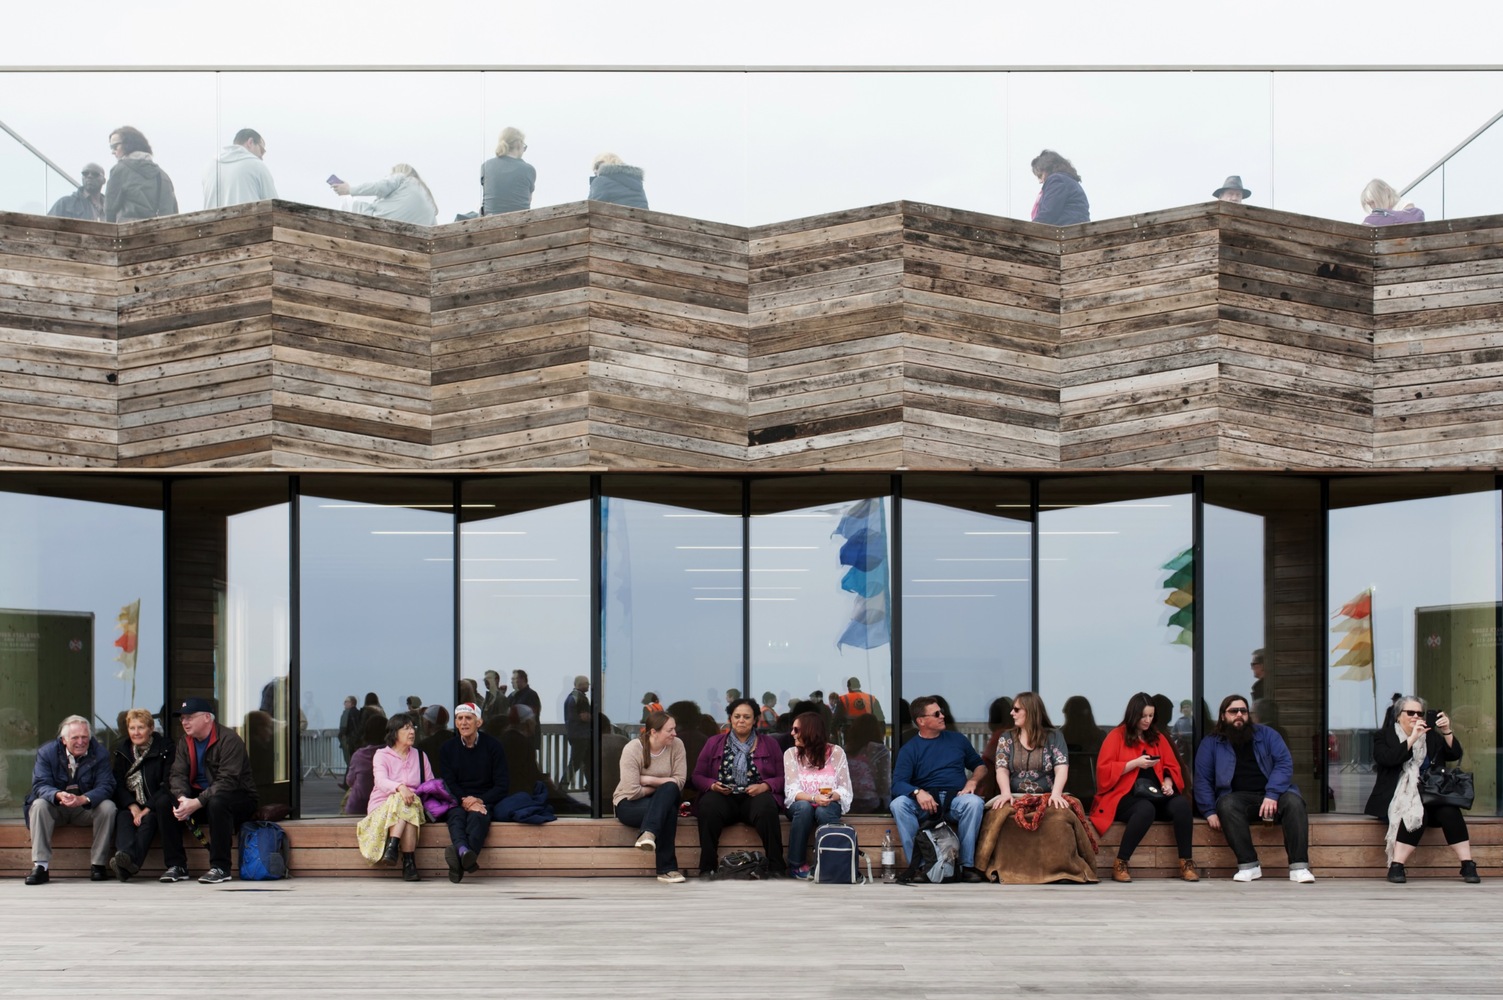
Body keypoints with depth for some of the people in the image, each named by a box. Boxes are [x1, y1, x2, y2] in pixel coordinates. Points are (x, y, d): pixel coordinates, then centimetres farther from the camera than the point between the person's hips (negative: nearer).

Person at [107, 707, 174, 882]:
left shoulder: (164, 748, 0)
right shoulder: (121, 750, 12)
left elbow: (167, 785, -8)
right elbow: (117, 784, 5)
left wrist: (147, 809, -19)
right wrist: (132, 806, -13)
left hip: (153, 806, -3)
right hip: (129, 805, 3)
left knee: (148, 820, -34)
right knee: (123, 818, -30)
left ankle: (130, 862, -58)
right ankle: (124, 856, -58)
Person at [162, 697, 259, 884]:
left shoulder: (229, 739, -17)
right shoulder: (185, 743, 7)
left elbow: (227, 781, -26)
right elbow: (178, 774, -4)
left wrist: (197, 802, -34)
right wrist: (182, 798, -26)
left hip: (239, 798, -7)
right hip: (200, 795, 7)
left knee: (217, 802, -38)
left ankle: (220, 867, -32)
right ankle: (176, 866, -13)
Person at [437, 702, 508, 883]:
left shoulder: (492, 746, 5)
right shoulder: (447, 749, 11)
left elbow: (501, 786, 1)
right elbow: (448, 784, 2)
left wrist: (479, 801, -16)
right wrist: (466, 801, -18)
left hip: (485, 801, -1)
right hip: (457, 801, 1)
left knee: (477, 816, -35)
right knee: (456, 816, -34)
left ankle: (460, 857, -66)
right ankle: (464, 852, -66)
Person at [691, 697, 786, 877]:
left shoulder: (768, 744, 16)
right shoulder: (714, 743, 18)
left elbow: (782, 778, 8)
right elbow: (697, 776, 14)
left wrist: (764, 786, -13)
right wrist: (712, 785, -8)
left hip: (755, 796, -1)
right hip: (723, 796, 1)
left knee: (766, 807, -36)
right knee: (708, 806, -34)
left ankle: (775, 868, -33)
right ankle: (707, 868, -31)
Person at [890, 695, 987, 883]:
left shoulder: (957, 740, 17)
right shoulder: (909, 749, 7)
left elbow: (979, 766, 24)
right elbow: (898, 783, -6)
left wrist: (972, 781, 0)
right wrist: (918, 792, -27)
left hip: (956, 798, 1)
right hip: (924, 801, -1)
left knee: (974, 802, -34)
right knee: (898, 804, -32)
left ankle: (967, 865, -28)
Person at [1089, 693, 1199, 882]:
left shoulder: (1158, 738, 19)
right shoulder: (1116, 736, 4)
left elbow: (1172, 767, 19)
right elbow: (1104, 770, -4)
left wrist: (1168, 783, -3)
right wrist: (1135, 763, -11)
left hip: (1156, 796, 5)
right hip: (1125, 796, -5)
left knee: (1182, 803, -28)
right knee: (1146, 809, -39)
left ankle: (1186, 863, -24)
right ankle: (1120, 864, -32)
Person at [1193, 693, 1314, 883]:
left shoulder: (1266, 735, 9)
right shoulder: (1211, 743, 9)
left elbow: (1284, 763, -3)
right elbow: (1203, 779, 5)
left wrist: (1272, 795, -19)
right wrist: (1210, 812, -10)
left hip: (1272, 795, 1)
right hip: (1239, 798, -1)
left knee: (1293, 801, -31)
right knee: (1226, 804, -35)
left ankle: (1299, 866, -35)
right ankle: (1248, 865, -34)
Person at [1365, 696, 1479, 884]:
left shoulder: (1431, 736, 18)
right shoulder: (1384, 736, 7)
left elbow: (1455, 755, 6)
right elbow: (1387, 759, -14)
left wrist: (1447, 732, -10)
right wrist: (1412, 738, -17)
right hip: (1398, 798, -3)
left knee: (1450, 811, -27)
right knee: (1415, 814, -35)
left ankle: (1468, 867, -27)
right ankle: (1396, 868, -32)